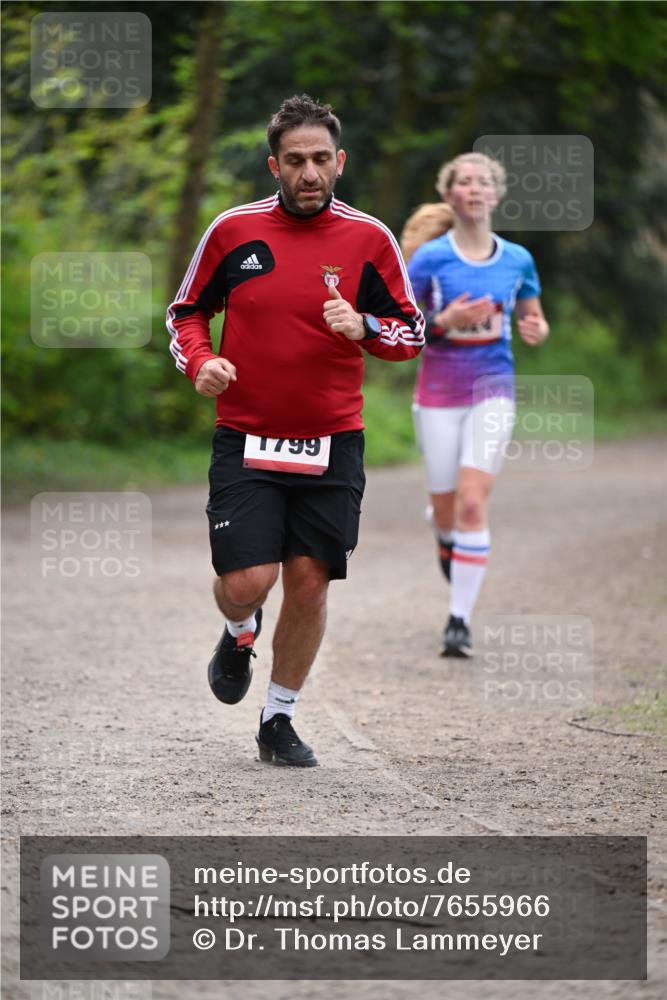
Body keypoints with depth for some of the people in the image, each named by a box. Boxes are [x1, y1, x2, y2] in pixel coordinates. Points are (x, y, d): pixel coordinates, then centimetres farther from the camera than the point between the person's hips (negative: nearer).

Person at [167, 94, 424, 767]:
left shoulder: (368, 240, 0)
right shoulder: (233, 231, 0)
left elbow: (412, 333, 6)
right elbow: (186, 312, 11)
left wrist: (363, 327, -15)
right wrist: (200, 362, -9)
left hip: (331, 445, 1)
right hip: (245, 440, -1)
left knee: (309, 586, 1)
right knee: (246, 582, -11)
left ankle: (279, 718, 20)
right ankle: (240, 636, 26)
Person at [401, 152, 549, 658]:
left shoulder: (517, 260, 3)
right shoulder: (430, 257, -5)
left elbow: (532, 319, 16)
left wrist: (537, 330, -7)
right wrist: (444, 322, -20)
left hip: (493, 388, 0)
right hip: (439, 391, 0)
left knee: (473, 504, -14)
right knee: (447, 509, 5)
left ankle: (460, 620, -10)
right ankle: (446, 539, 46)